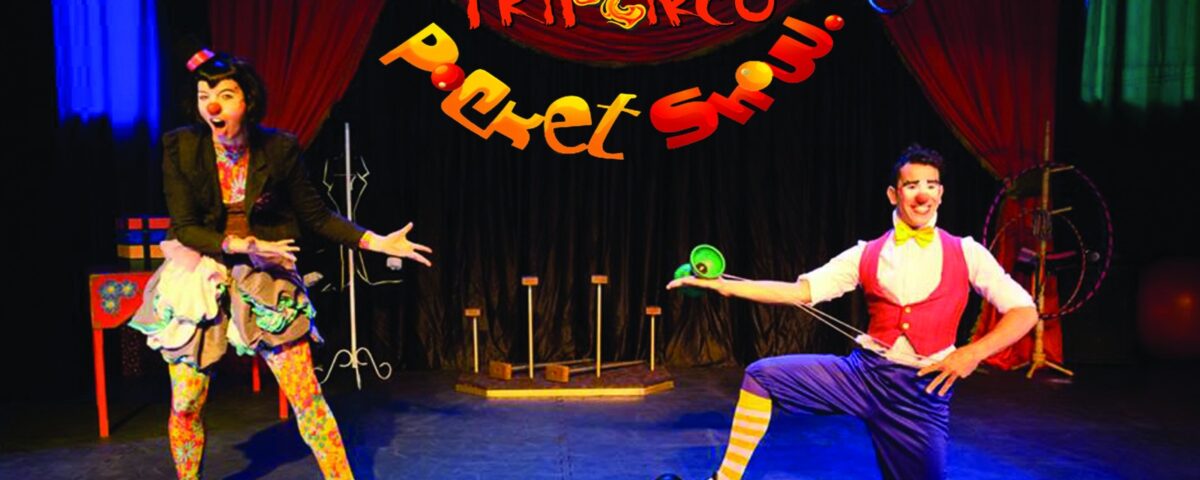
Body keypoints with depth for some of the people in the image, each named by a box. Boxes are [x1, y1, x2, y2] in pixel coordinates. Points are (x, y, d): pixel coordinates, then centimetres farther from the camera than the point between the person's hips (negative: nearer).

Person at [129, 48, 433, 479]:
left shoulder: (279, 148, -5)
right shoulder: (180, 146, -6)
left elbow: (316, 215, 2)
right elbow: (184, 228, -8)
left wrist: (377, 242, -5)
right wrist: (244, 245, -20)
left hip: (266, 280, 0)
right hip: (199, 282, 1)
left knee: (307, 395, -4)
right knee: (185, 407, 6)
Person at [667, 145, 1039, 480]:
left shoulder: (965, 253, 1)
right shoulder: (866, 255, 5)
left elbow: (1025, 311, 0)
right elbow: (802, 291, -1)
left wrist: (974, 353, -18)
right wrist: (723, 285, -9)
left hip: (923, 388, -1)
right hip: (862, 371, 2)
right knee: (762, 375, -8)